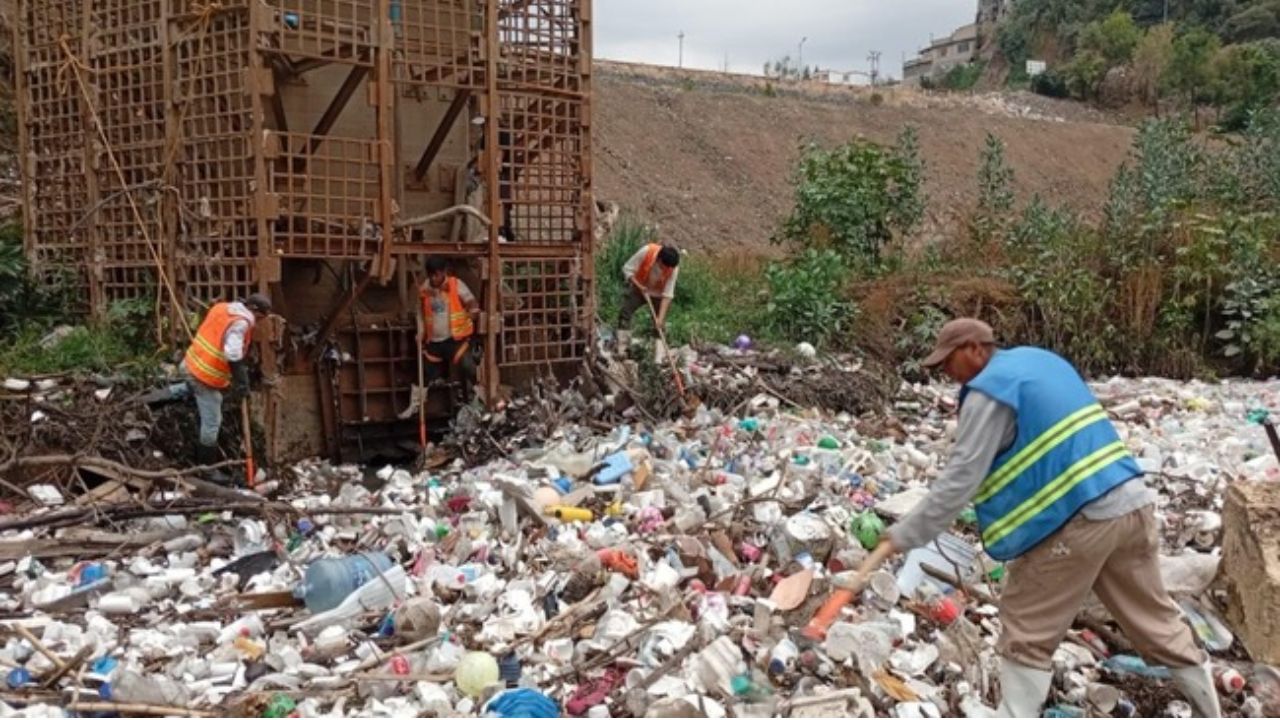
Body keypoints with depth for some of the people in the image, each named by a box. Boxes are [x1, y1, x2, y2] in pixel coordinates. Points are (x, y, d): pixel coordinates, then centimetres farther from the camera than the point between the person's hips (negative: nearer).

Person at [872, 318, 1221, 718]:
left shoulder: (990, 391, -10)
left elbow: (960, 479, -14)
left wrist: (902, 536, -8)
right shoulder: (1040, 359, 17)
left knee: (1026, 630, 5)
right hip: (1133, 502, 9)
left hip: (1079, 518, -9)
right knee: (1153, 615, 24)